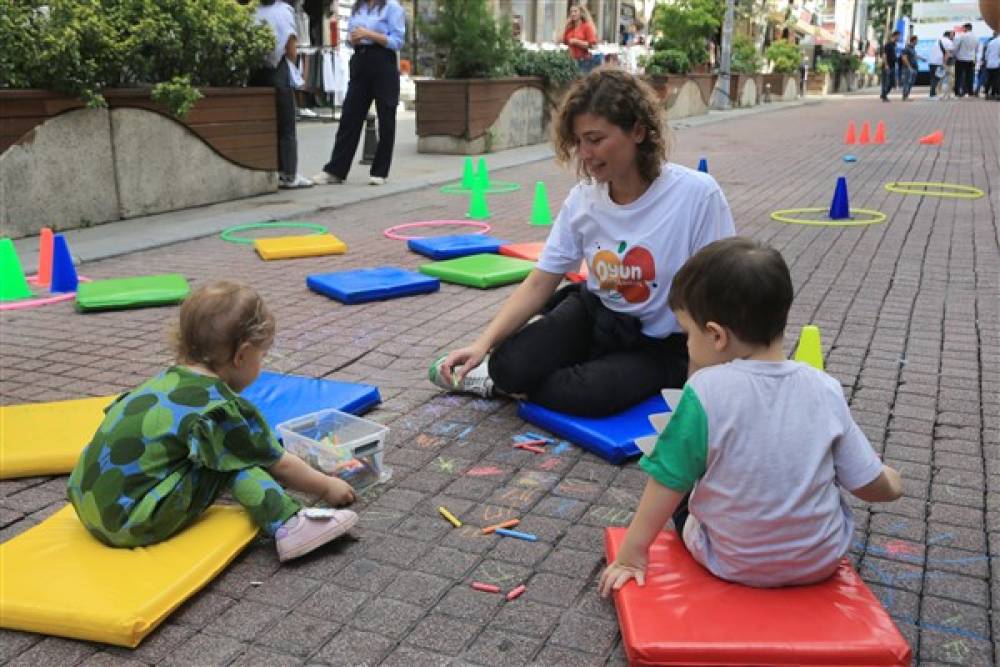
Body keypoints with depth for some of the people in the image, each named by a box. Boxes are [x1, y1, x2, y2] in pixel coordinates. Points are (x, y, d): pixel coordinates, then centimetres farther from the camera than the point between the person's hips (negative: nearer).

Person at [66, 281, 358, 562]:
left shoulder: (169, 379, 10)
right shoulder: (222, 409, -12)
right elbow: (280, 465, 0)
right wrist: (327, 487, 16)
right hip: (134, 524, -8)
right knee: (235, 462, -6)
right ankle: (288, 527, -15)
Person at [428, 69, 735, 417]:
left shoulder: (697, 194, -24)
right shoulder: (582, 199, -11)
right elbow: (538, 285, -8)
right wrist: (483, 343, -21)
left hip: (660, 346, -2)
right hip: (594, 316, 3)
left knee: (587, 395, -29)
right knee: (511, 366, -23)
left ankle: (503, 385, -1)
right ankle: (494, 372, 12)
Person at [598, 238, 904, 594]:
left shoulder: (705, 392, -21)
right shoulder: (825, 389, -10)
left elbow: (667, 484, -14)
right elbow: (873, 487, -3)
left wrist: (631, 555, -2)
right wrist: (891, 482, 20)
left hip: (734, 566, -2)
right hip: (822, 562, 3)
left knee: (683, 488, 23)